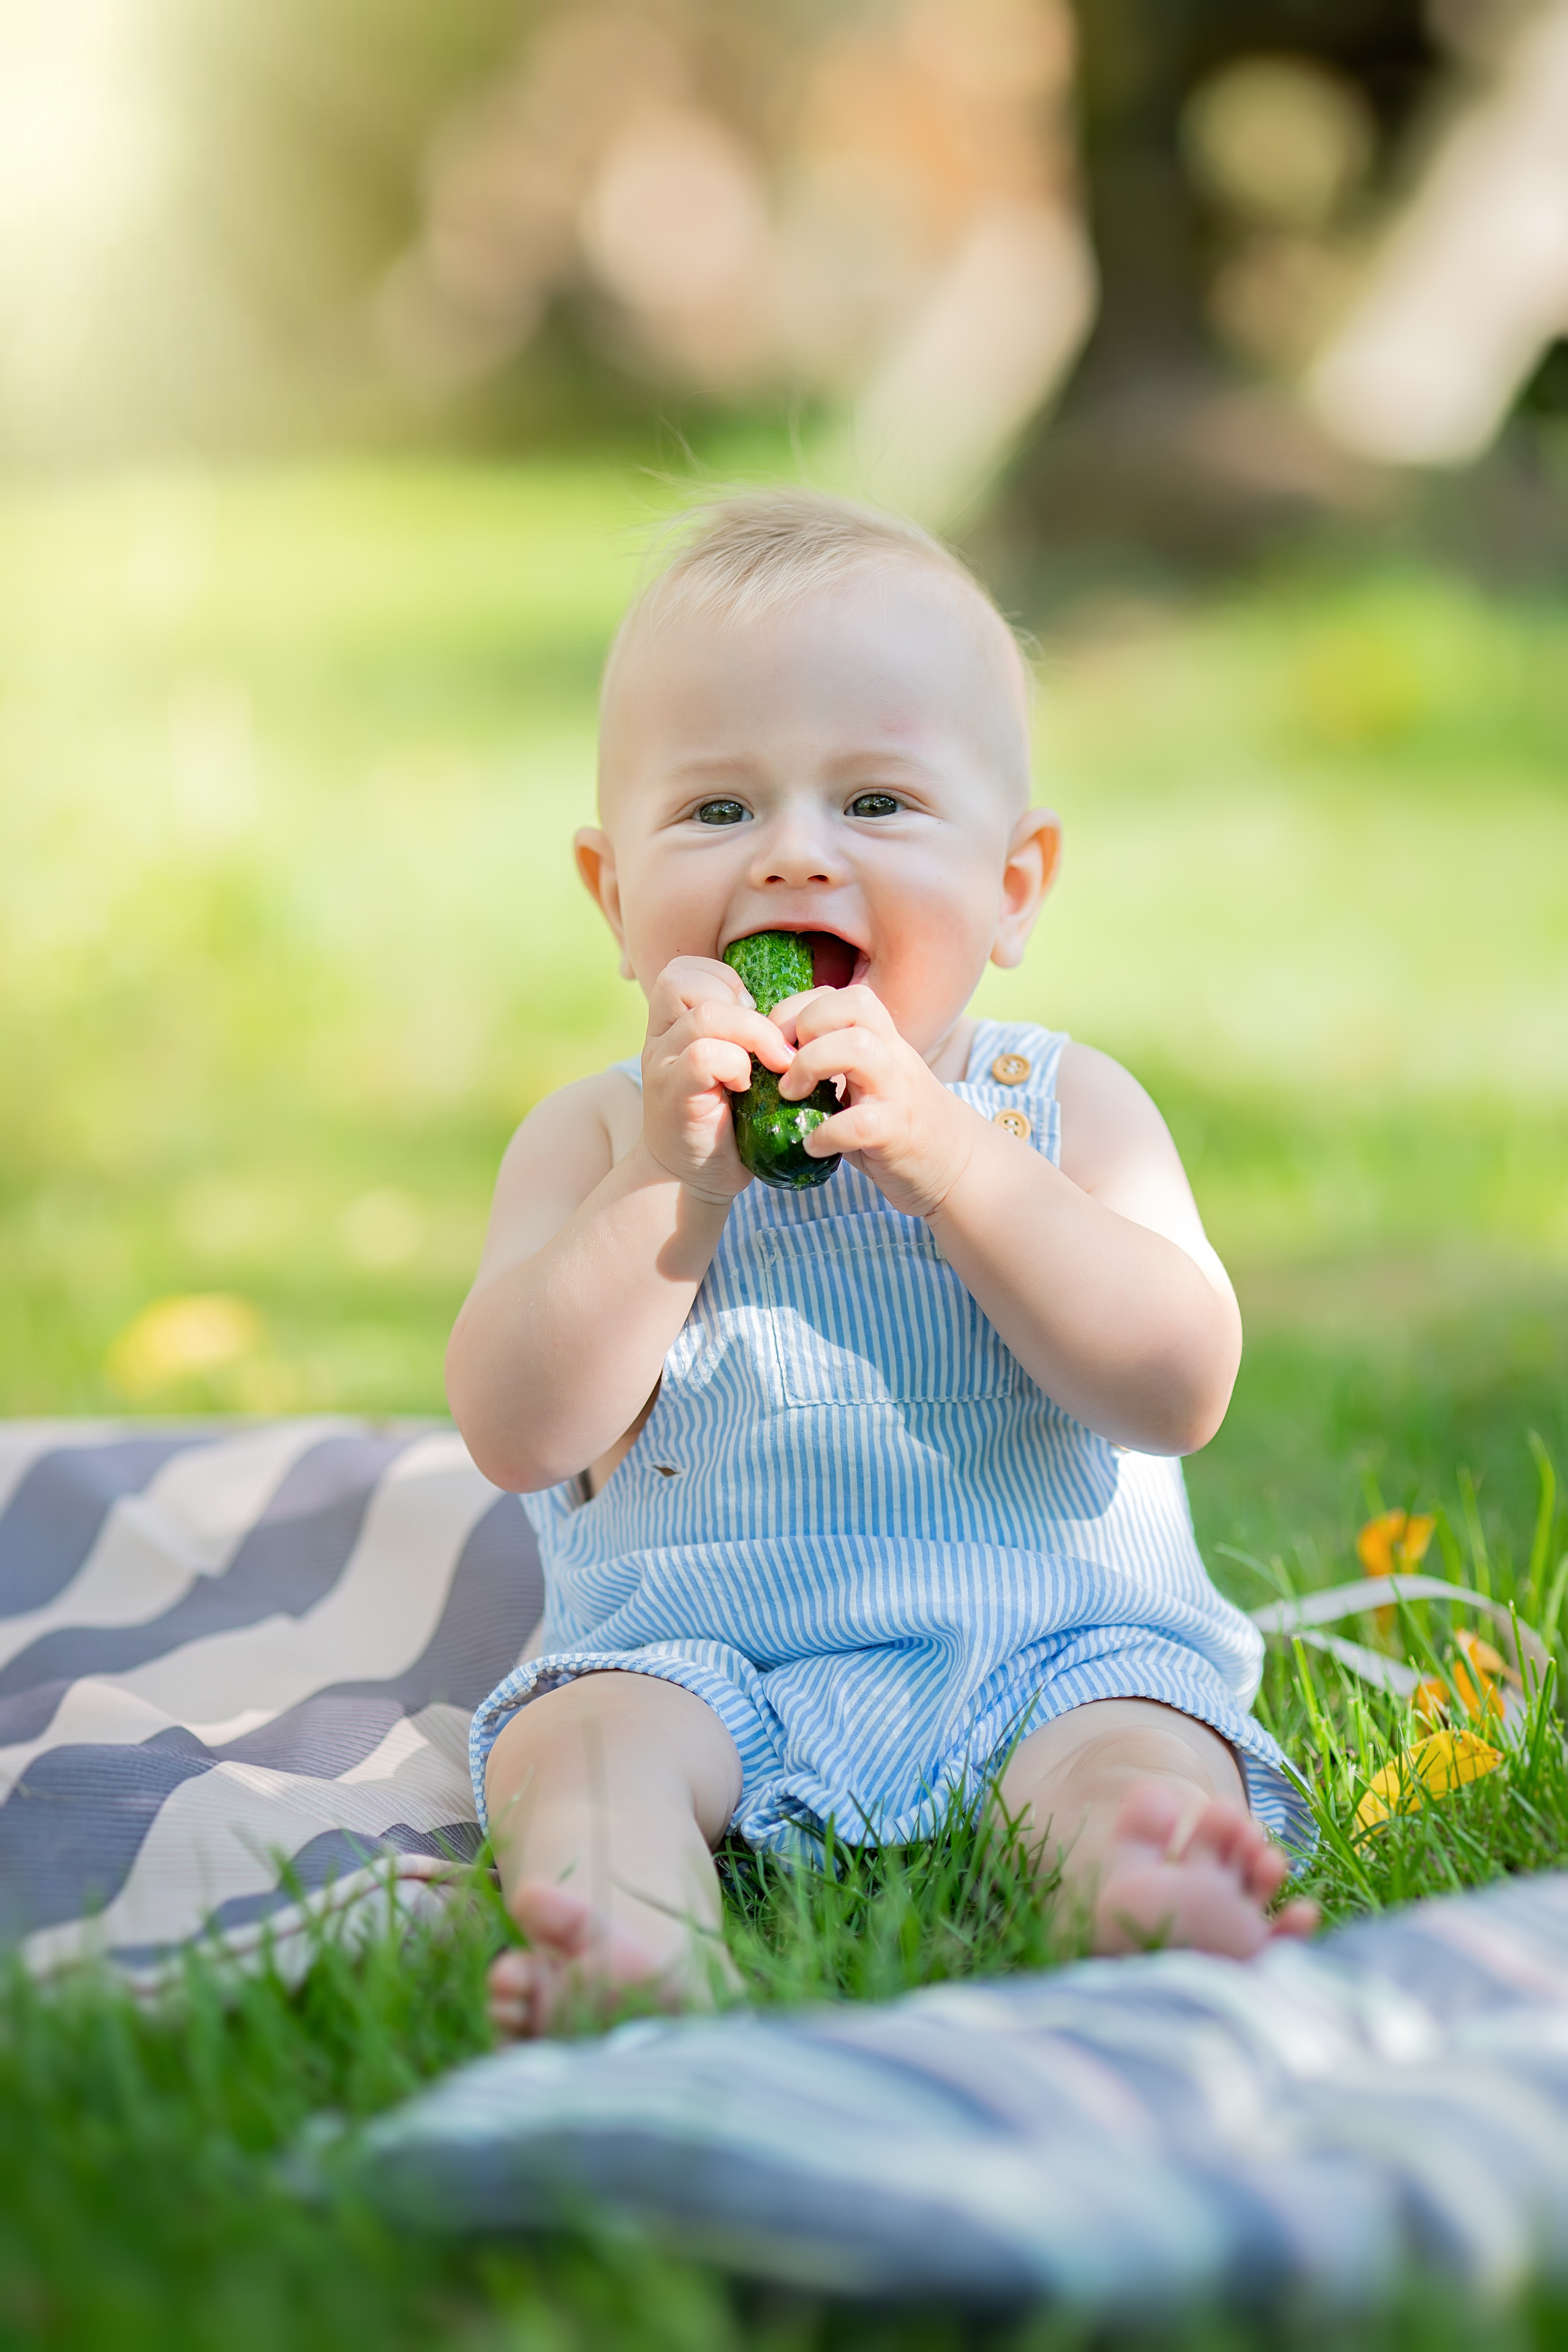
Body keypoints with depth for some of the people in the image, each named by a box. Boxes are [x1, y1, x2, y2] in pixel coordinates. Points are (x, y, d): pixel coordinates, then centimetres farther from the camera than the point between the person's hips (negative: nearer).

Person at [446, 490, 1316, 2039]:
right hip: (694, 1655, 1)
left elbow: (1178, 1388, -9)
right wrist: (677, 1173, -15)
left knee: (1134, 1750, -30)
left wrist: (937, 1148, -17)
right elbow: (518, 1433, -6)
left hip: (1048, 1646, 0)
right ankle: (636, 1961, -55)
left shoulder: (1065, 1110, 7)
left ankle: (1143, 1918, -59)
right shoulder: (593, 1138, 8)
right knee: (585, 1741, -28)